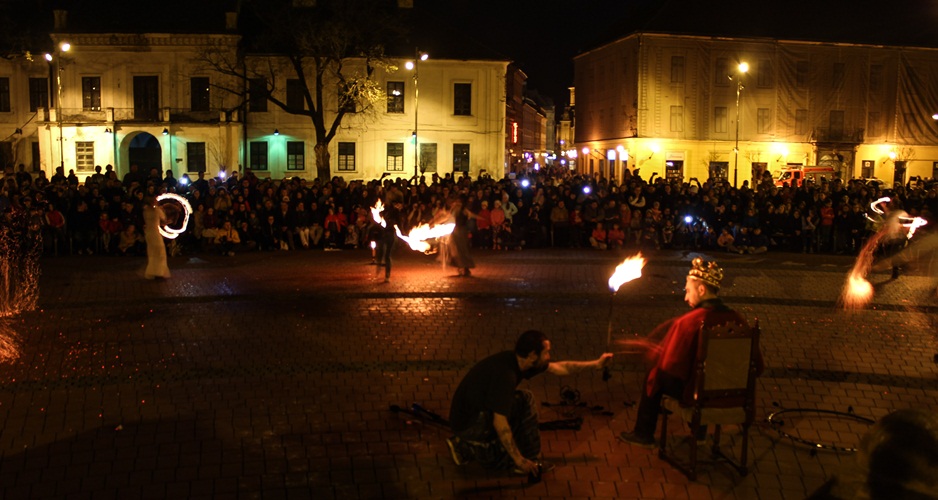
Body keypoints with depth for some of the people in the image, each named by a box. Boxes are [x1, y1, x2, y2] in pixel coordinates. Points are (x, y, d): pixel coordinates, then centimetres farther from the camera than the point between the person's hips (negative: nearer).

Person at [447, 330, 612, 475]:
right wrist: (519, 460, -22)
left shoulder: (515, 360, -2)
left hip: (480, 414, 9)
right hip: (467, 423, -9)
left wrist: (596, 364, 16)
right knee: (524, 400, -19)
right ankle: (531, 460, -7)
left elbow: (559, 368, 11)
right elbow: (499, 423, -30)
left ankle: (467, 448, 11)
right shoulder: (506, 375, -31)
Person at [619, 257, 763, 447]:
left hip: (694, 392, -5)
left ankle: (644, 434, 31)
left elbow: (669, 366, -18)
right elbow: (756, 367, -1)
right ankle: (700, 431, 47)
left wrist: (653, 351, 3)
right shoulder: (737, 320, -8)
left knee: (654, 374, 19)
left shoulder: (687, 322, -22)